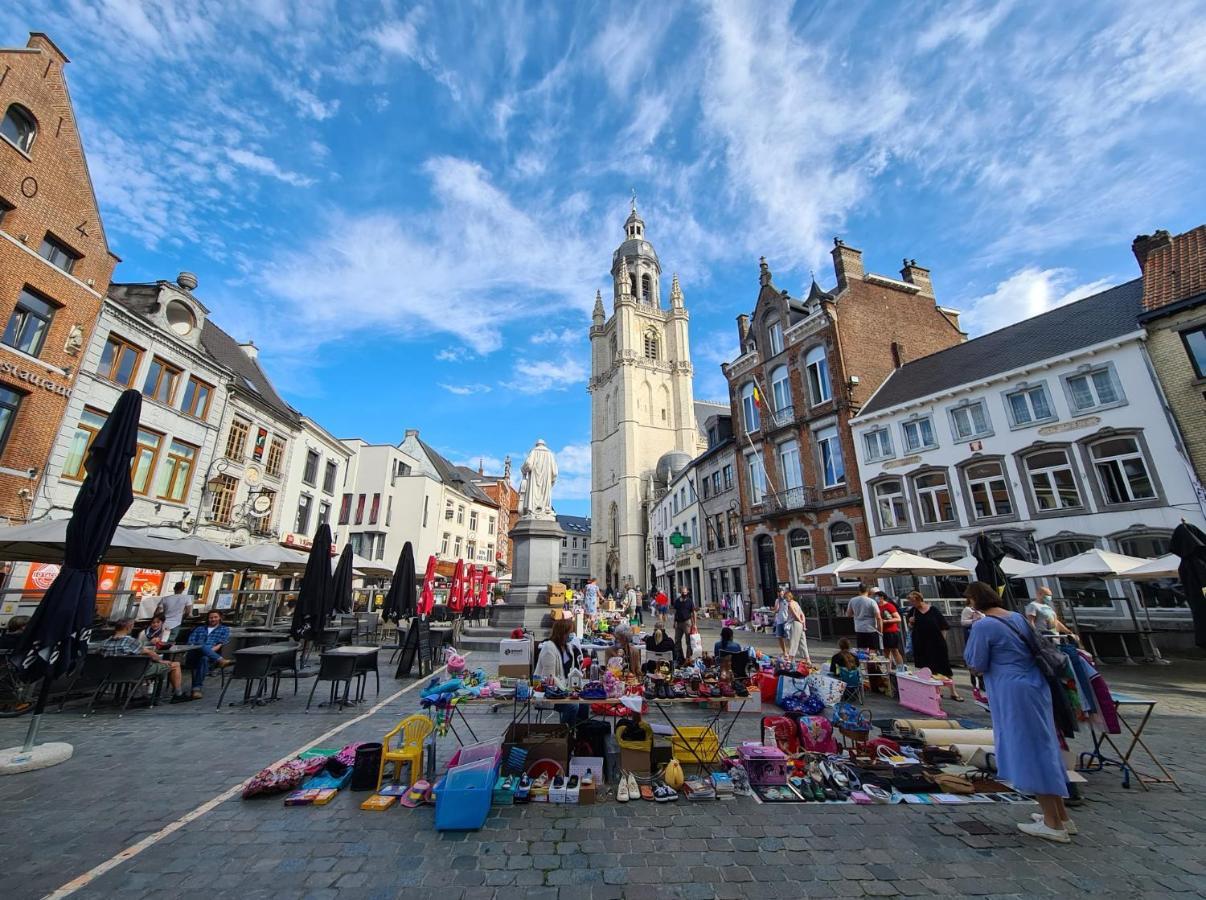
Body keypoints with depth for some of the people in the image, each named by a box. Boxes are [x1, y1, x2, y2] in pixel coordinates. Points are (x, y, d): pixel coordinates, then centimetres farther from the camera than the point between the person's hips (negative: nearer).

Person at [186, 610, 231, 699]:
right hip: (195, 653, 2)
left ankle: (196, 688, -42)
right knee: (202, 647, -36)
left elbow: (221, 644, 8)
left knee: (204, 658, -40)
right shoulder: (199, 629, 33)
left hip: (214, 653, -2)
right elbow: (191, 641, 18)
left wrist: (210, 650, -11)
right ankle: (220, 661, -51)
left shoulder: (224, 629, 23)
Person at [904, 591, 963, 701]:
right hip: (921, 645, 3)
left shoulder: (933, 610, -7)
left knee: (944, 667, 5)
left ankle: (953, 692, 16)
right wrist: (911, 623, -11)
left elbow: (943, 627, -2)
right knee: (926, 669, 9)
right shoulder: (913, 611, 1)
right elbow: (910, 628, 9)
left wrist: (943, 642, -5)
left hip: (936, 643, -3)